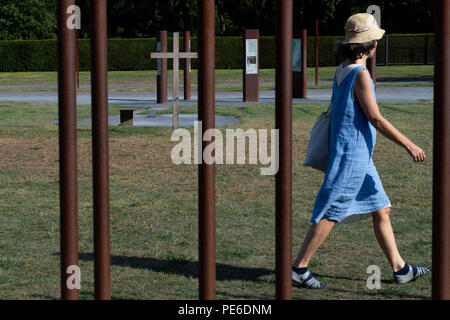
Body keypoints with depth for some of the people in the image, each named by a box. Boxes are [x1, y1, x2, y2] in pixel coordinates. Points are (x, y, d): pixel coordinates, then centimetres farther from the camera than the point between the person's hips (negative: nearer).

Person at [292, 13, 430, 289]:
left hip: (360, 157, 10)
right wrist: (409, 145, -13)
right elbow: (376, 119, -18)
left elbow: (334, 110, 18)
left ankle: (400, 269, 17)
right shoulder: (360, 74, -17)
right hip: (352, 155, -10)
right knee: (330, 214, -5)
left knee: (381, 209, 12)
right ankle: (299, 268, 1)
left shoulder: (342, 70, 11)